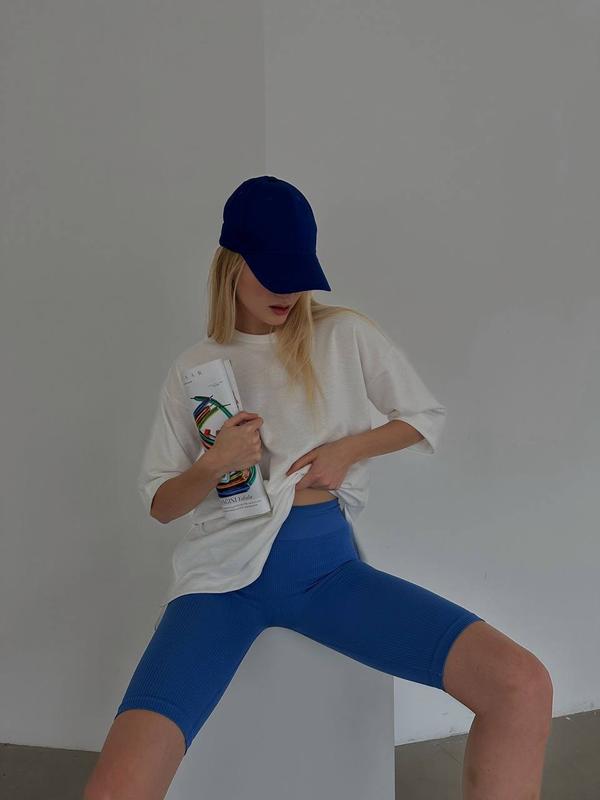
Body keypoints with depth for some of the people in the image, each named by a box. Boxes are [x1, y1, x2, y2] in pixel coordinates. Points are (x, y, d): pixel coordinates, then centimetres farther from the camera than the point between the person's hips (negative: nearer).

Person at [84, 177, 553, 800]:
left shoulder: (345, 335, 7)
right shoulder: (193, 369, 9)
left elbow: (426, 416, 17)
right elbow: (159, 504, 12)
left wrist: (349, 449, -1)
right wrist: (213, 464, -10)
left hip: (327, 560, 1)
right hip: (225, 569, 0)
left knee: (523, 687, -21)